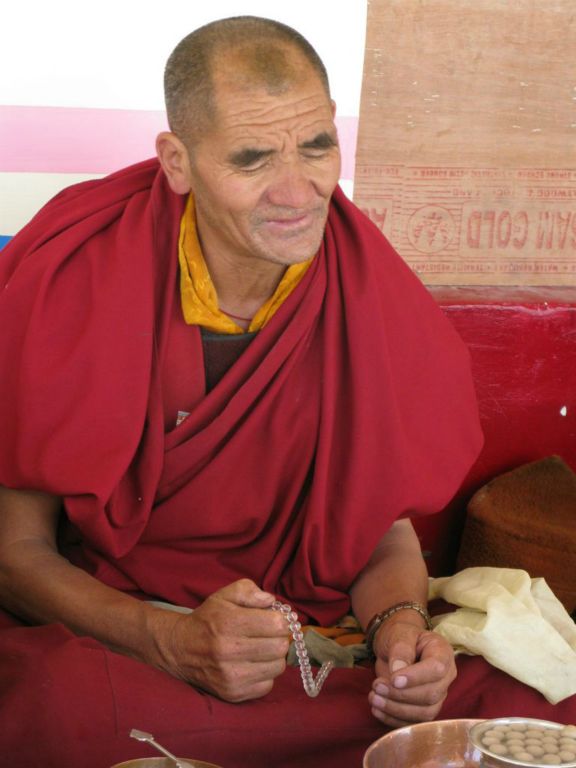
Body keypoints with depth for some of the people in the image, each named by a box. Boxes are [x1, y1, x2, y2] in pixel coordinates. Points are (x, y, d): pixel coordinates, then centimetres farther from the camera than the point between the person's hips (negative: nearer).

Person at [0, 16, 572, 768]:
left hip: (296, 639, 2)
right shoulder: (74, 275, -15)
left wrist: (399, 623, -18)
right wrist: (176, 644, -27)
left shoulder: (365, 287, -5)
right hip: (95, 635, -1)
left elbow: (383, 525, 6)